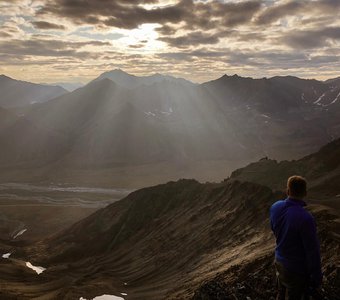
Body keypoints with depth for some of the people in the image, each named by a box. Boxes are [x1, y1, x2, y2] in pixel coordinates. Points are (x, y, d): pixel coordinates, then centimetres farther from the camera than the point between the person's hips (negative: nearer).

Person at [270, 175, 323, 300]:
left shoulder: (275, 207, -12)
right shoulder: (305, 219, -33)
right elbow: (312, 252, -23)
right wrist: (316, 278, -10)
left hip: (279, 261, 6)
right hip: (297, 269, -6)